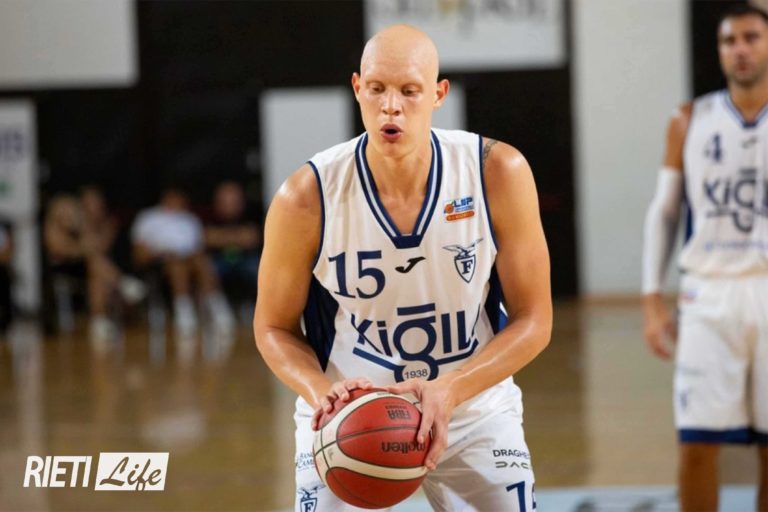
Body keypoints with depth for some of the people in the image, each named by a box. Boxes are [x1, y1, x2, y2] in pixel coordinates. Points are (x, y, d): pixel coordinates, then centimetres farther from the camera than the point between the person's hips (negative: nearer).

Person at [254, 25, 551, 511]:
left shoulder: (499, 173, -16)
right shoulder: (307, 197, -18)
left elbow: (533, 321, -10)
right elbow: (274, 327, -3)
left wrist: (449, 391, -25)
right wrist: (322, 392, -23)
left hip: (473, 410, 1)